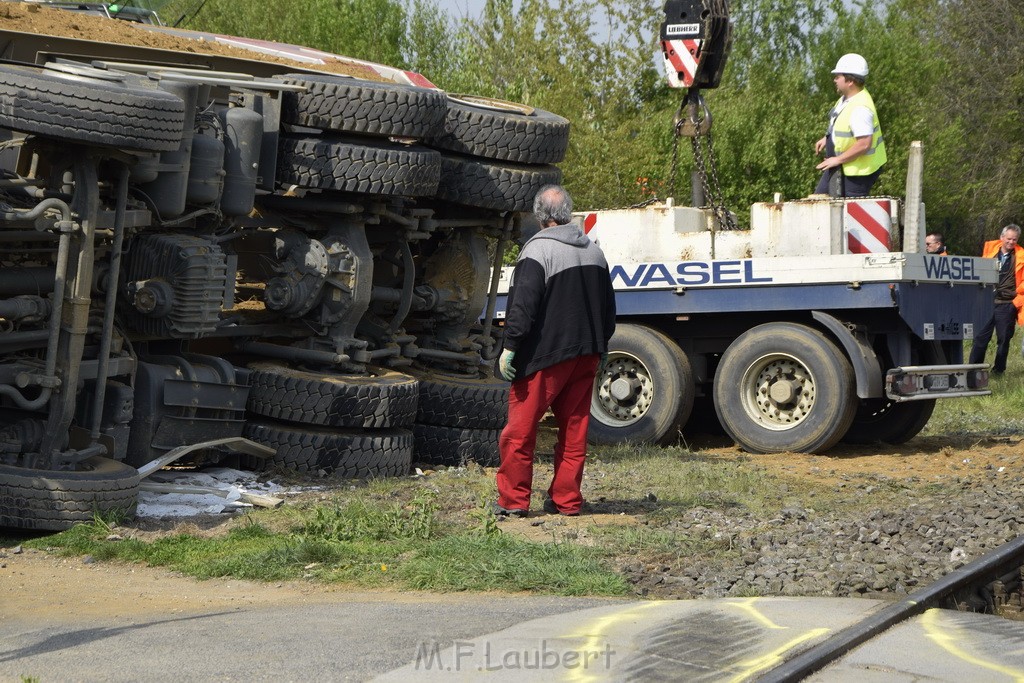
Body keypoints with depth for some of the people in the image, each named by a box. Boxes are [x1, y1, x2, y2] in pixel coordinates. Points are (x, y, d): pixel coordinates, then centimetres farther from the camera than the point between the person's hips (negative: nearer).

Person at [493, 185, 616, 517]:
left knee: (520, 428, 0)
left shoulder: (538, 250, -12)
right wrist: (598, 345, 26)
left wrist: (509, 347, -14)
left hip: (544, 356, -7)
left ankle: (513, 499, 2)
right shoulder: (594, 251, 12)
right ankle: (566, 500, 13)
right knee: (574, 428, 10)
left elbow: (523, 305, -18)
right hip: (586, 353, 7)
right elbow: (608, 306, 19)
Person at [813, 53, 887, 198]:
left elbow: (864, 144, -33)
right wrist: (827, 139, 16)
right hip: (841, 166, 10)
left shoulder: (860, 108, -30)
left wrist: (838, 159, -24)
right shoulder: (846, 98, 1)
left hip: (858, 171, -10)